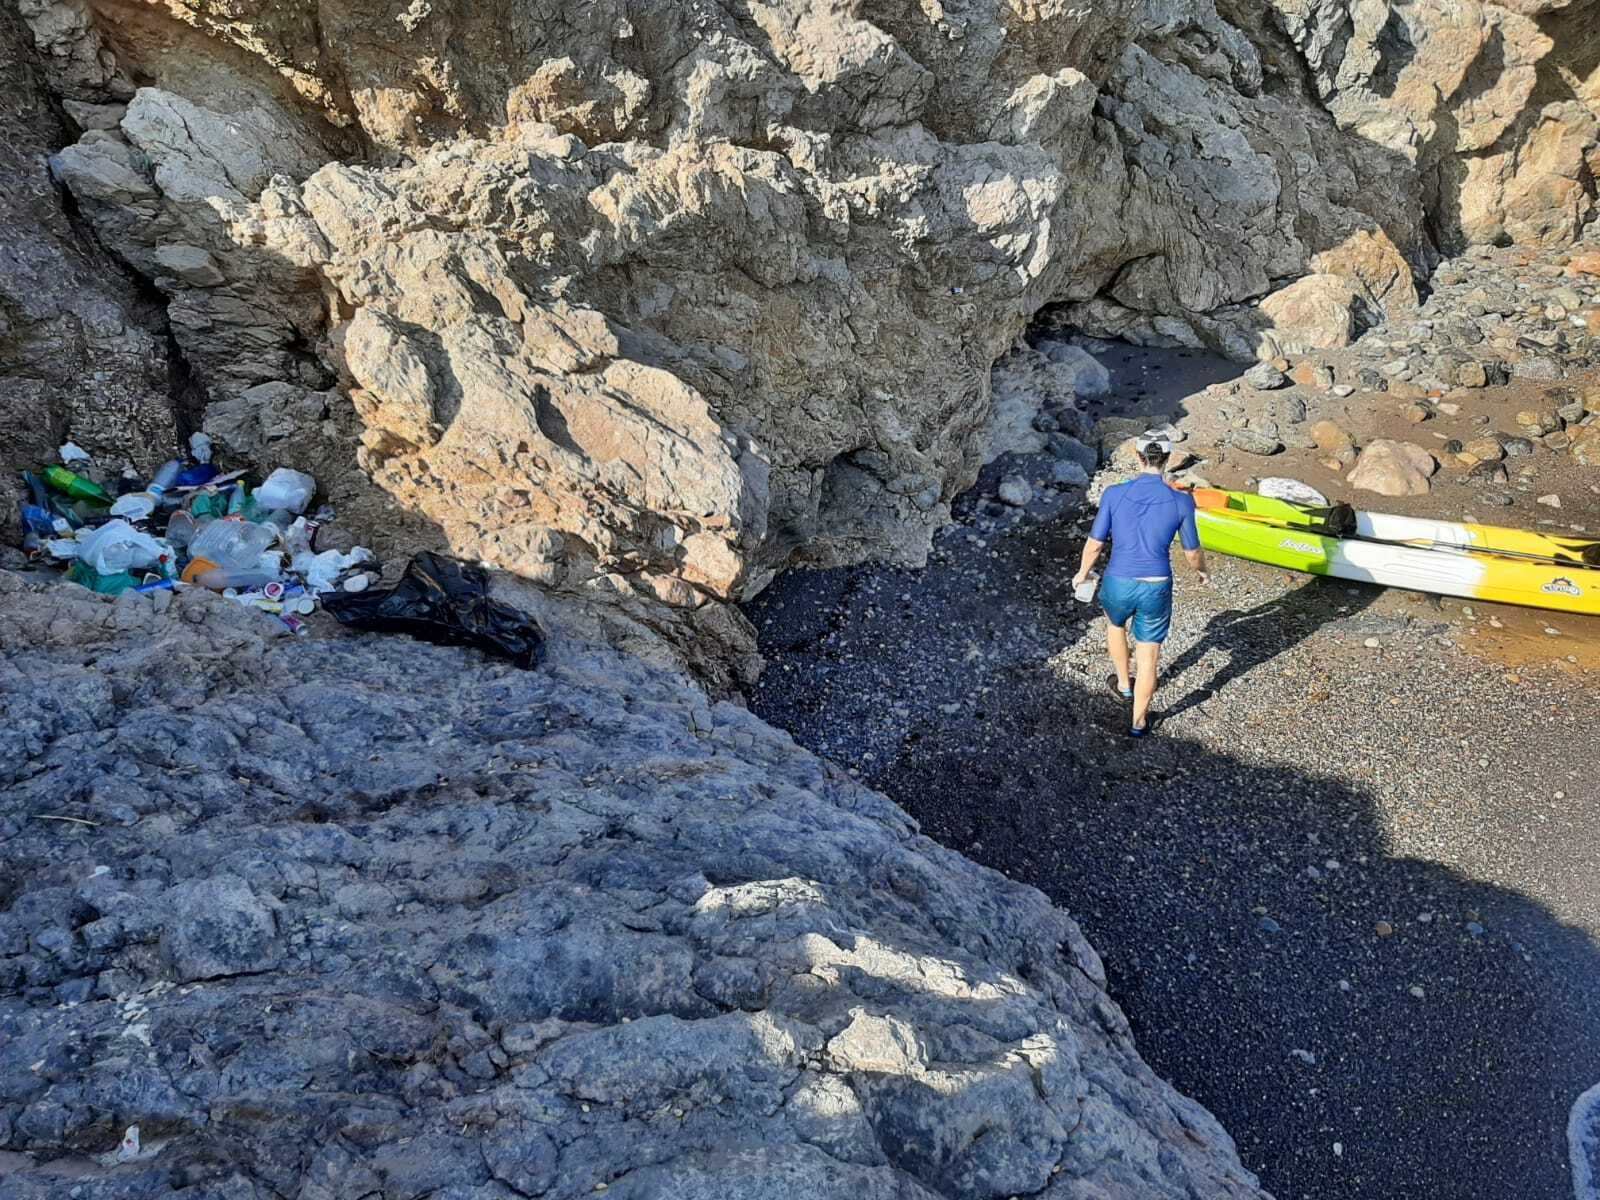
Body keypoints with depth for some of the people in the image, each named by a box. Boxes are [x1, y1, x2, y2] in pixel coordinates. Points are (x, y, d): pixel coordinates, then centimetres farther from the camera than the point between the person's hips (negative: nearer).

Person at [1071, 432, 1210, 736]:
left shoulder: (1114, 494, -13)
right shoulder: (1181, 502, -12)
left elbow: (1095, 544, -5)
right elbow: (1192, 552, 0)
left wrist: (1083, 572, 15)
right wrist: (1203, 571, 23)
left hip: (1118, 585, 1)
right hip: (1156, 590, -1)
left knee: (1115, 623, 36)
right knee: (1148, 657, 17)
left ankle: (1124, 684, 53)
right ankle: (1138, 722, 32)